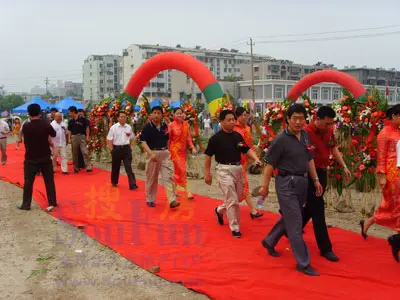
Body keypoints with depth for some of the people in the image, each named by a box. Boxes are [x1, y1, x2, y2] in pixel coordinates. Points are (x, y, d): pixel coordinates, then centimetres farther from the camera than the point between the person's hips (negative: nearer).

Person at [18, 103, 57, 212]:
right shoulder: (46, 124, -9)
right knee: (49, 180, 8)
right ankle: (52, 203, 8)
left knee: (28, 182, 9)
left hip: (31, 158, -1)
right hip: (45, 157, 1)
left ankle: (26, 205, 16)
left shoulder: (26, 126, -12)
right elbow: (54, 134, 7)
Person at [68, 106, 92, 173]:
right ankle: (76, 168, 18)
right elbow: (69, 131, 12)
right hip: (74, 137, 4)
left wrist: (87, 136, -5)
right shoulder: (71, 121, 7)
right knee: (75, 154, 8)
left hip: (82, 136, -4)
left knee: (85, 152, -12)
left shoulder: (82, 119, -5)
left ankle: (88, 167, -13)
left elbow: (87, 128, 0)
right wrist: (69, 139, 3)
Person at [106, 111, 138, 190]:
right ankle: (114, 182, 32)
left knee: (129, 167, -5)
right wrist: (112, 150, -8)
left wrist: (128, 147, 6)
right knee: (115, 167, 13)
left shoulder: (129, 127, 4)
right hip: (116, 148, -1)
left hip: (126, 148, 1)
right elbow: (109, 140, -3)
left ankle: (132, 185, -9)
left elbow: (131, 138, 14)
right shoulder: (113, 127, -4)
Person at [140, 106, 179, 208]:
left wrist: (167, 151, 13)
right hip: (153, 153, -3)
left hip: (165, 153, 3)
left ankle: (172, 200, -8)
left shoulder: (165, 126, 7)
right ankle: (150, 199, 24)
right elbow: (143, 142, -13)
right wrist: (151, 153, -25)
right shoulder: (147, 127, -7)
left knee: (169, 176, -6)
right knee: (151, 178, 8)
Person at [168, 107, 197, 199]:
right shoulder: (171, 125, -9)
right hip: (175, 149, -5)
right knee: (181, 169, -10)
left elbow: (188, 137, 7)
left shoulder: (186, 124, 4)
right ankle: (186, 190, -5)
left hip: (183, 150, 5)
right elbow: (168, 138, -7)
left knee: (177, 170, 12)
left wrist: (192, 147, -3)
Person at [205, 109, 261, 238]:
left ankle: (219, 210, 44)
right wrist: (207, 173, -5)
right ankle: (235, 228, 9)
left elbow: (247, 150, 6)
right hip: (224, 170, -6)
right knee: (232, 201, -5)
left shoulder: (238, 136, 6)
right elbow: (208, 156, -5)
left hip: (238, 169, 6)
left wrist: (256, 159, -13)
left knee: (236, 198, 17)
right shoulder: (216, 138, -10)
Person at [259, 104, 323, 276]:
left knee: (289, 218, 20)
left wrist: (315, 180, 13)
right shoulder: (281, 139, -15)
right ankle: (303, 263, 8)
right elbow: (270, 164, -12)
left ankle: (269, 242, 40)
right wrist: (265, 186, -10)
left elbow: (309, 159, 15)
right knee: (295, 223, -2)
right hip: (287, 183, -8)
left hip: (302, 182, 8)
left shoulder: (305, 136, 6)